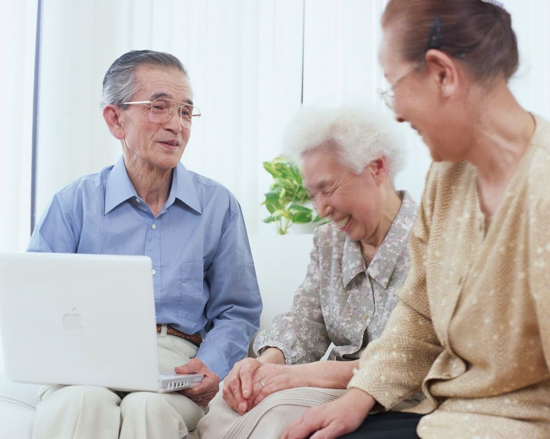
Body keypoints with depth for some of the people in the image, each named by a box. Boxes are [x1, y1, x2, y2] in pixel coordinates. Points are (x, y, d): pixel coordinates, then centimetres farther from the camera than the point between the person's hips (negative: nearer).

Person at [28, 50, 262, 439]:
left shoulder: (219, 205, 13)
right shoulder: (75, 203, 10)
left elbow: (237, 310, 13)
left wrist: (213, 364, -10)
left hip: (177, 362, 0)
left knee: (150, 408, -36)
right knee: (79, 404, -36)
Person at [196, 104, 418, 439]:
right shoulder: (329, 241, 14)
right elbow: (305, 321, 9)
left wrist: (313, 373, -25)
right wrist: (268, 361, -14)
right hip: (340, 390, 6)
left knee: (278, 412, -30)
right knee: (226, 405, -19)